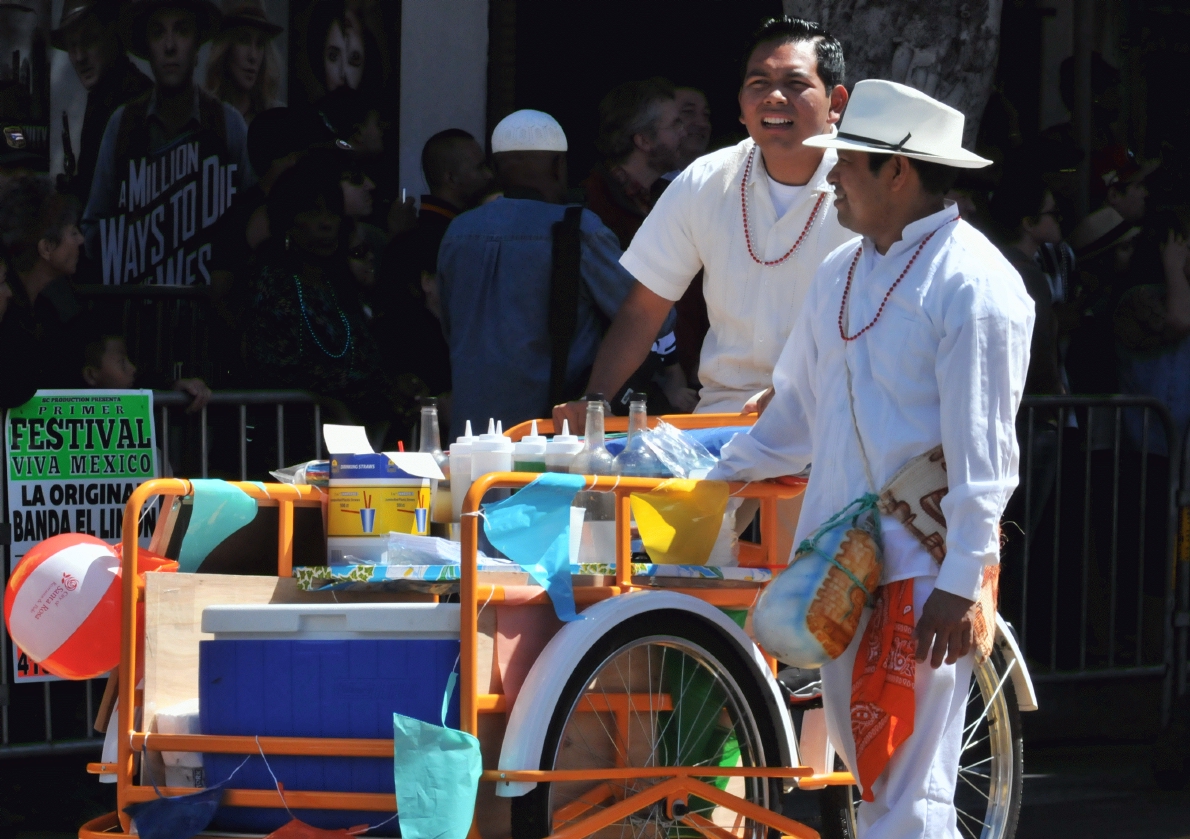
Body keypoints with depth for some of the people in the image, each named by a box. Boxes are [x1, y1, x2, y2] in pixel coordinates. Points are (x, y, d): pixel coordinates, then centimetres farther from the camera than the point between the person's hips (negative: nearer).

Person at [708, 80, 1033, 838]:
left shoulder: (973, 282, -11)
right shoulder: (842, 273, 14)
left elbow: (982, 449, -15)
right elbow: (800, 408, 24)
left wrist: (962, 582, -18)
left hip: (925, 573, -8)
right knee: (867, 770, 12)